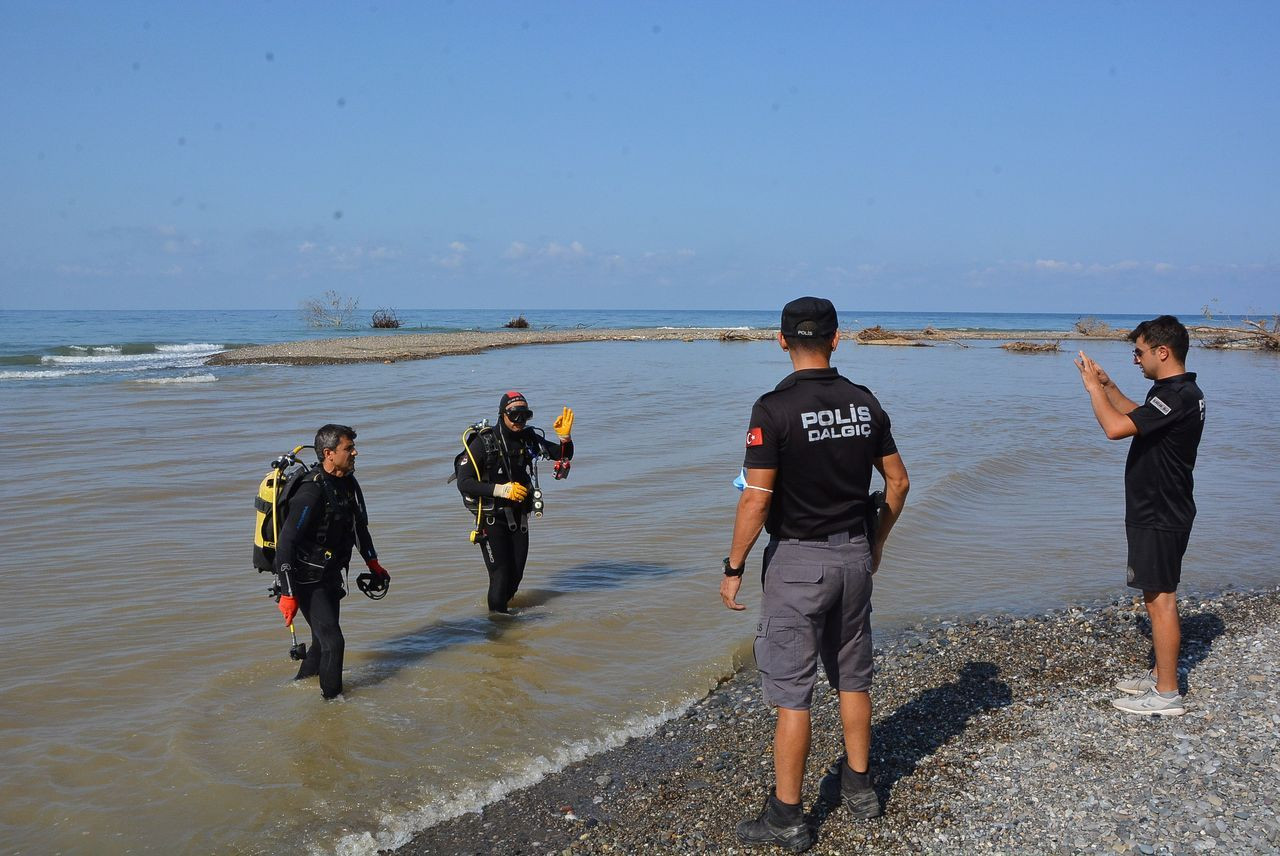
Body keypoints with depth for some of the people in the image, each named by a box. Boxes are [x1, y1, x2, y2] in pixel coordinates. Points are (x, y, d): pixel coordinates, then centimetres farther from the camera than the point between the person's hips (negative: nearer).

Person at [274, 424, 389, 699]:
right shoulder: (312, 491, -26)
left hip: (331, 576, 9)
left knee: (324, 640, 17)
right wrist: (288, 594, -28)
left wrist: (372, 563, 23)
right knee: (332, 641, -9)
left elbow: (359, 526, 20)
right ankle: (332, 700, 6)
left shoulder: (348, 483, 2)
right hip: (308, 581, -9)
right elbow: (286, 543, -27)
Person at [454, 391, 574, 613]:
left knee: (516, 575, 10)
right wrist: (501, 490, -27)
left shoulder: (528, 438, -1)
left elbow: (564, 456, 7)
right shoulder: (483, 442, -15)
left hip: (519, 518, 5)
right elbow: (464, 483, -19)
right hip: (491, 519, -5)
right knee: (501, 575, -8)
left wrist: (565, 437, -14)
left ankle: (500, 608, 37)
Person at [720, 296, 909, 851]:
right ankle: (859, 786, 32)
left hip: (797, 560, -5)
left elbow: (756, 500, -19)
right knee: (853, 676, 19)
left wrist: (734, 567, -9)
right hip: (854, 555, 6)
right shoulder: (865, 403, 1)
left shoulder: (774, 408, -16)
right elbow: (898, 482, 8)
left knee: (791, 690, 1)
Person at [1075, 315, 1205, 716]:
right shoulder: (1176, 391, 11)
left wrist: (1093, 386, -16)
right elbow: (1137, 416, 28)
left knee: (1160, 599, -4)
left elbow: (1116, 427, -30)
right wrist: (1108, 387, 15)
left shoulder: (1178, 396, -23)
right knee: (1157, 596, 18)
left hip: (1160, 518, -10)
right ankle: (1161, 674, 30)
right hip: (1155, 512, 10)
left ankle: (1167, 695, 3)